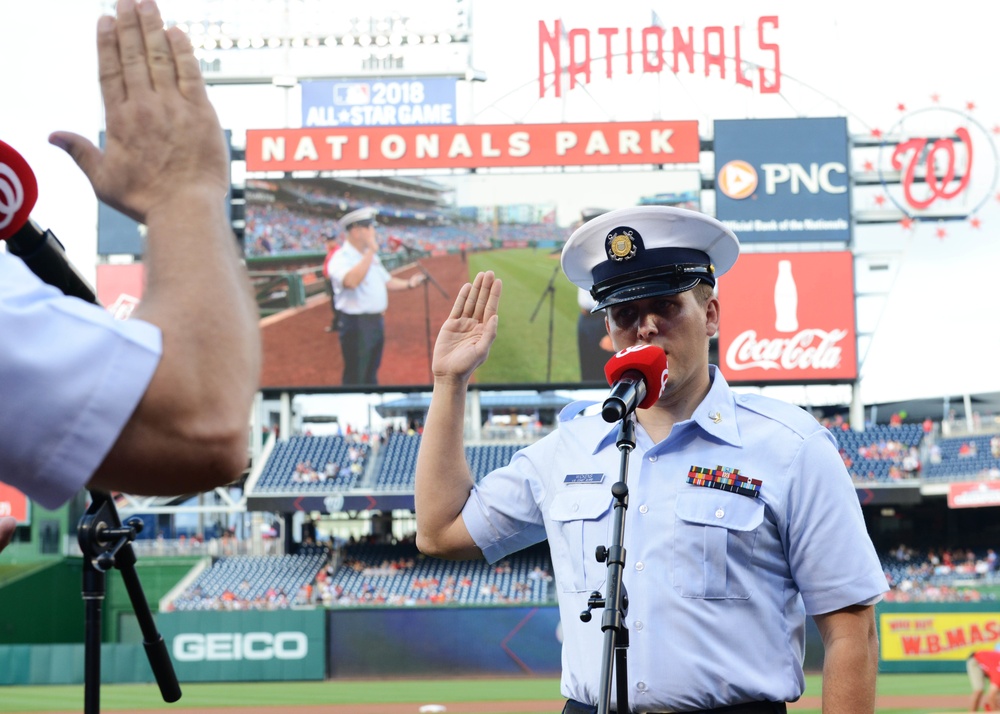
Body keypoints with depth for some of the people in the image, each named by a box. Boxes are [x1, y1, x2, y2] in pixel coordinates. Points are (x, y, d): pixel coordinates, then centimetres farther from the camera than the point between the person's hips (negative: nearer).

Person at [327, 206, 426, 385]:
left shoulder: (371, 256, 14)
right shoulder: (341, 258, -16)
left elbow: (386, 280, 22)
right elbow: (351, 281, -35)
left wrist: (408, 284, 5)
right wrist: (371, 251, -30)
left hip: (376, 321, 9)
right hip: (356, 324, -9)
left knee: (371, 376, 19)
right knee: (355, 377, -4)